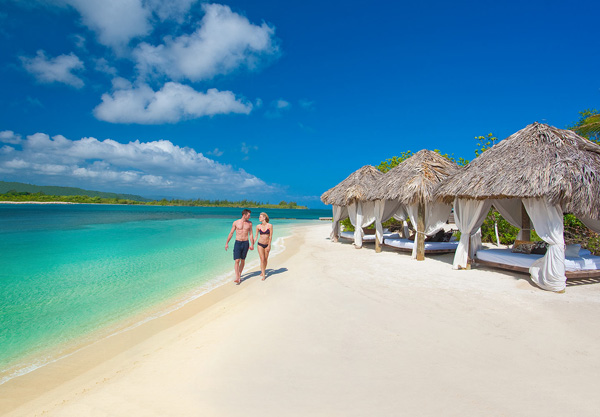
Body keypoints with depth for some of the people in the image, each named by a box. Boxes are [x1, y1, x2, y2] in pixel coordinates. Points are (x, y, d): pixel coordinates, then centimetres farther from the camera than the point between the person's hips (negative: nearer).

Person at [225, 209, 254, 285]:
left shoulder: (249, 223, 4)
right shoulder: (236, 222, -2)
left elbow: (251, 234, 8)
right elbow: (231, 233, 5)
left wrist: (252, 244, 3)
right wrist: (227, 243, 7)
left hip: (245, 243, 2)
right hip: (237, 243, -2)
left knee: (243, 260, 10)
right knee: (237, 261, -10)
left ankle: (239, 275, 27)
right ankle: (237, 278, -9)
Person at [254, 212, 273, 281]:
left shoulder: (270, 225, -10)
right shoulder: (258, 226, -4)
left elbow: (270, 236, -7)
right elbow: (256, 236, 3)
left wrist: (269, 246, -9)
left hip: (267, 245, 0)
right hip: (260, 244, 0)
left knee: (265, 260, 10)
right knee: (262, 259, -6)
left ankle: (263, 272, 33)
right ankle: (263, 275, 0)